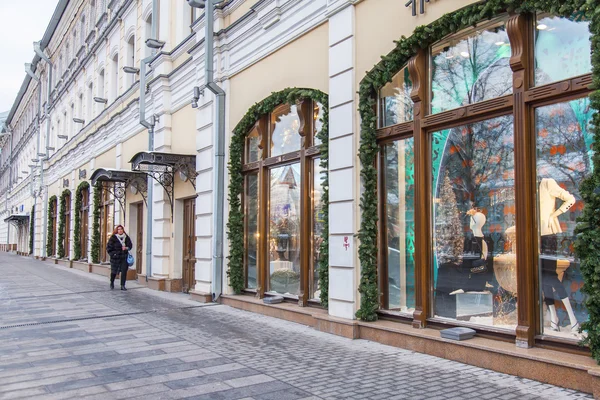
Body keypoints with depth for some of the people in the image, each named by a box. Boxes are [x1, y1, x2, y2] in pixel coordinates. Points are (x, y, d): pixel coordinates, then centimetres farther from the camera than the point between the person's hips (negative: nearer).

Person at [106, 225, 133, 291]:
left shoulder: (126, 237, 6)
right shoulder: (113, 237, -4)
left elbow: (130, 245, 12)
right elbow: (109, 247, -2)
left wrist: (126, 248, -8)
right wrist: (112, 254, -10)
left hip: (124, 257, 2)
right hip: (115, 257, -2)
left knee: (124, 271, -4)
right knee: (114, 271, 9)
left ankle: (123, 286, 2)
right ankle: (112, 283, 32)